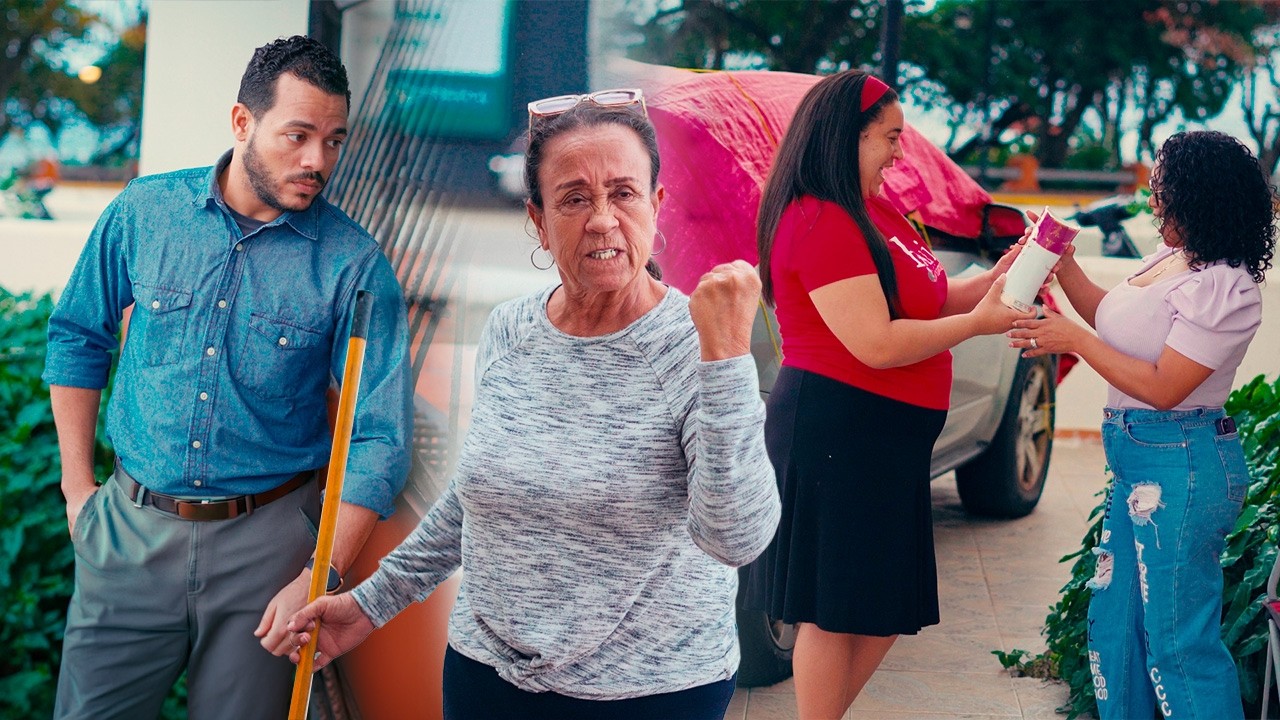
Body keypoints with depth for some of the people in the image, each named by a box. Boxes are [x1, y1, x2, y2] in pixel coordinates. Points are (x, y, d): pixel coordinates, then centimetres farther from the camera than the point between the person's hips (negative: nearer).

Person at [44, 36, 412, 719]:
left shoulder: (354, 264, -10)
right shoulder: (145, 212, -2)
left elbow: (380, 438, -11)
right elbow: (78, 337, 11)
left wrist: (322, 577, -18)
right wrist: (77, 486, 9)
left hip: (264, 542, -2)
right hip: (131, 532, 2)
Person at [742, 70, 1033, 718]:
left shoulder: (874, 213, 13)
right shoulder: (821, 223, -18)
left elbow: (924, 299, 18)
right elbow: (877, 343, -23)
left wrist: (995, 279, 3)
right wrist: (977, 322, -14)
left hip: (887, 438, 10)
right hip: (835, 435, -10)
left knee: (885, 607, 15)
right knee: (835, 612, 0)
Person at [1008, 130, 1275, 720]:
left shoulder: (1223, 289, -19)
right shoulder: (1167, 260, 9)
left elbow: (1163, 388, -22)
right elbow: (1112, 320, 24)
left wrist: (1074, 340, -17)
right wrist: (1063, 264, 13)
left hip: (1180, 467, -10)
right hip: (1137, 462, 10)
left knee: (1177, 643, -5)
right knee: (1113, 622, 16)